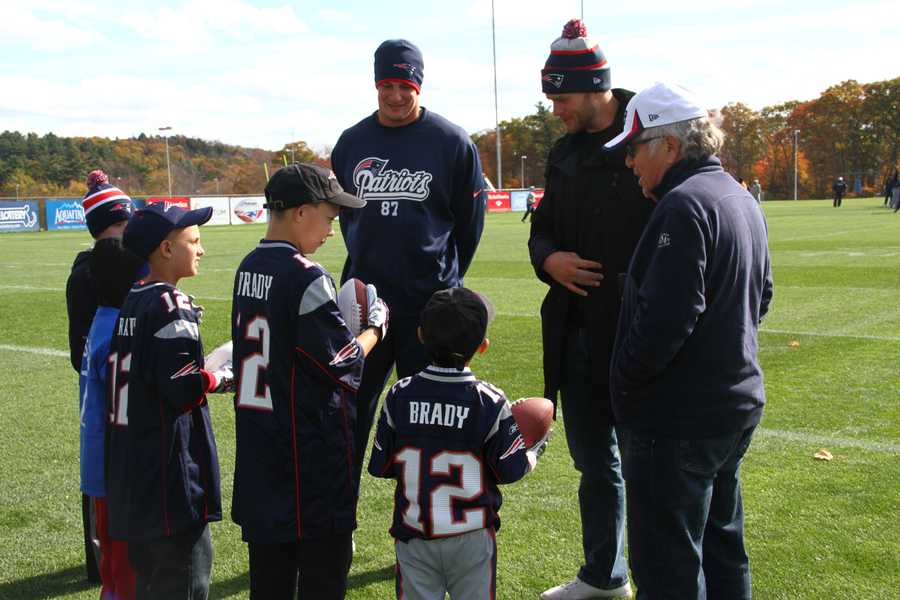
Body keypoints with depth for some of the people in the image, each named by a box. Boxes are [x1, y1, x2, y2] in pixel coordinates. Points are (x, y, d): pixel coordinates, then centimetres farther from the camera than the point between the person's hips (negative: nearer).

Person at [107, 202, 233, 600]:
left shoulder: (131, 301, 11)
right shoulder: (170, 305, -15)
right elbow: (184, 388, -22)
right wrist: (221, 379, -4)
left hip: (131, 466, 9)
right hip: (169, 473, -9)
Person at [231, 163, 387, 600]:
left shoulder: (248, 269, 6)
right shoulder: (306, 278, -18)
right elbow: (344, 366, -15)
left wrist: (346, 319, 9)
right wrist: (375, 325, 2)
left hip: (258, 449, 8)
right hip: (311, 454, -8)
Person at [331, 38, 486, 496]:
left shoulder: (452, 142, -4)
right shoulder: (352, 141, 6)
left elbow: (469, 220, 3)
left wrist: (444, 279, 9)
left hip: (428, 302, -3)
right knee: (350, 408, 9)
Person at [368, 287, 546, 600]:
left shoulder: (399, 395, -8)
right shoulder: (490, 401, -14)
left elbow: (380, 466, -3)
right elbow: (511, 468, -8)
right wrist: (535, 448, 13)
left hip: (414, 536, 1)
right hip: (472, 537, -1)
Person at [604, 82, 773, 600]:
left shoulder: (683, 206, -20)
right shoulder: (742, 199, 11)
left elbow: (664, 319, -27)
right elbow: (761, 296, 20)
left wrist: (625, 377, -13)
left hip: (677, 420, -10)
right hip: (737, 406, 10)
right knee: (721, 544, 22)